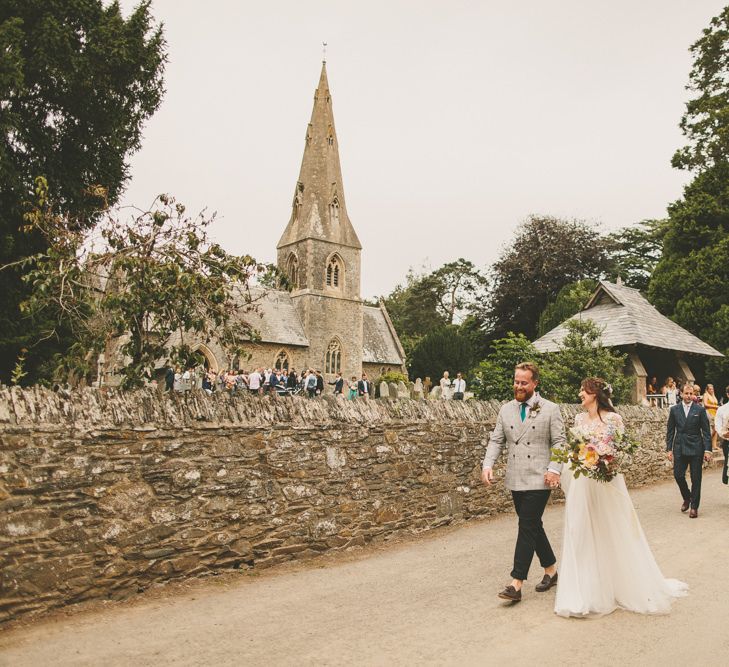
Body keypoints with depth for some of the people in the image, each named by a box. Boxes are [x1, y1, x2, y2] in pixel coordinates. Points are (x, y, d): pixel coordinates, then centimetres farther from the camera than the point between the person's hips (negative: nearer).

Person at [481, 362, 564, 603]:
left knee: (527, 528, -8)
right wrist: (488, 465, -7)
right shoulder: (506, 409, 8)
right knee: (533, 526, 15)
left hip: (539, 480, -5)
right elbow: (496, 440, 7)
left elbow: (559, 442, -3)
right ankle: (551, 570, 33)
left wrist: (554, 469, -15)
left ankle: (516, 584, -6)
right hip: (515, 480, 5)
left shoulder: (550, 409, -2)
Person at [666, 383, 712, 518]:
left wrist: (707, 450, -6)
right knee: (678, 475, 0)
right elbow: (670, 431, 7)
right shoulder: (674, 410, 5)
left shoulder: (700, 410, 0)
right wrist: (669, 449, 2)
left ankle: (694, 507, 13)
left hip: (695, 448, -1)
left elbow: (706, 431, 0)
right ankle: (687, 498, 27)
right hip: (679, 448, 2)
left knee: (696, 478, 2)